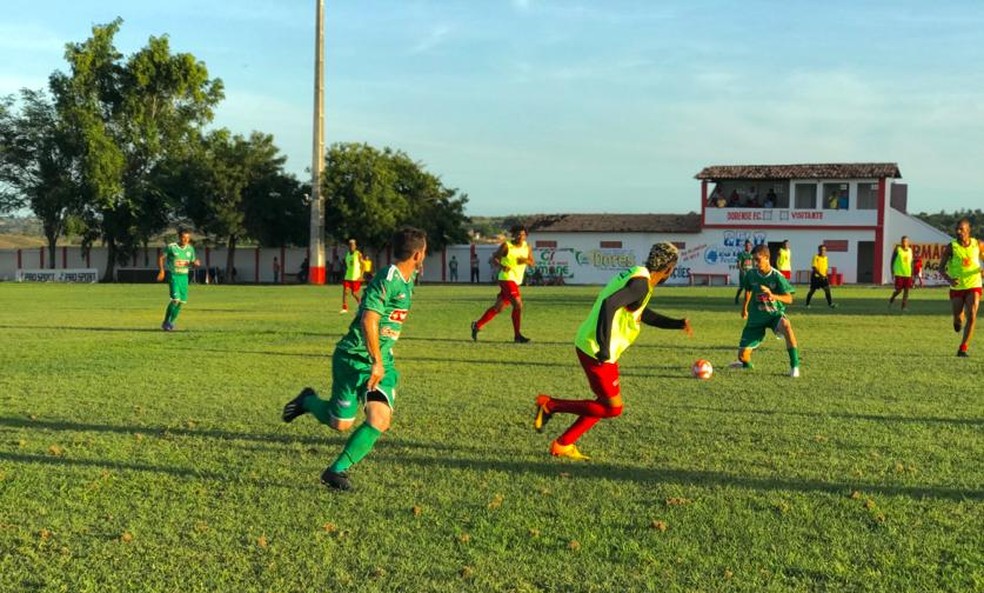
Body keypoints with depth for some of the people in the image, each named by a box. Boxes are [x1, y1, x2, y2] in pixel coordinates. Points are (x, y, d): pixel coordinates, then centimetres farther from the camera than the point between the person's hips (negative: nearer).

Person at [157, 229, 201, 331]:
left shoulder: (190, 249, 6)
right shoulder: (171, 247, -7)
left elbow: (192, 263, 15)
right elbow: (161, 258, 0)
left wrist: (195, 264, -8)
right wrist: (161, 271, -11)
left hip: (184, 276, 5)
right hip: (173, 275, -5)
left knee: (182, 301, 4)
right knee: (175, 299, -18)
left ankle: (170, 322, 20)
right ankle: (166, 322, -5)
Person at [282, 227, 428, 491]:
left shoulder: (408, 279, 11)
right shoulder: (387, 280, -18)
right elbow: (368, 321, -27)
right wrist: (377, 362, -27)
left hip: (382, 361, 8)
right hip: (355, 358, -8)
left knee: (381, 420, -11)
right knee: (341, 423, 1)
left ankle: (337, 470, 3)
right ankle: (309, 401, 32)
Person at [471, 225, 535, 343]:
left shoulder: (527, 247, 8)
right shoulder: (506, 245, -7)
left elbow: (533, 263, 7)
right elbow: (495, 257, -2)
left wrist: (526, 261, -16)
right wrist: (501, 266, -21)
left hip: (516, 281, 7)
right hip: (507, 279, -7)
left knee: (498, 308, 12)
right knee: (518, 305, -16)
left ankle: (477, 325, 24)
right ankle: (517, 335, -8)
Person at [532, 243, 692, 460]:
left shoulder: (636, 275, 14)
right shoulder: (641, 283, -17)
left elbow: (644, 314, 30)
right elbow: (609, 304, -33)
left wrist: (678, 324, 27)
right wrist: (604, 348, -33)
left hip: (587, 344, 10)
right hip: (596, 352, -10)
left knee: (606, 403, 19)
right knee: (613, 409, 0)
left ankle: (563, 445, 21)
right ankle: (550, 404, 1)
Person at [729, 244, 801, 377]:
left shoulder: (777, 276, -15)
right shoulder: (751, 274, -6)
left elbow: (789, 299, -19)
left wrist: (772, 295, -38)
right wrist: (744, 308, 28)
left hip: (775, 314, -3)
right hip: (756, 317, 3)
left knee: (786, 326, -40)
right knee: (743, 354, -3)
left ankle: (794, 365, -28)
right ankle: (746, 364, 37)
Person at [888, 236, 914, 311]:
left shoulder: (910, 250, 11)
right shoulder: (897, 249, -3)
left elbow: (911, 262, 18)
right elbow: (892, 260, -2)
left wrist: (912, 274, 14)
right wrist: (892, 272, -7)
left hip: (908, 274, 4)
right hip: (899, 273, -4)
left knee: (906, 290, 0)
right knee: (898, 290, -5)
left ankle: (904, 306, 5)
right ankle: (891, 299, 24)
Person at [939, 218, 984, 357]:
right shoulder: (951, 247, -6)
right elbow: (941, 268, -5)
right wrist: (949, 279, -25)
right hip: (957, 287, 0)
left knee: (972, 316, -17)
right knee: (958, 319, 5)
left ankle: (963, 348, -10)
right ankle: (959, 319, 46)